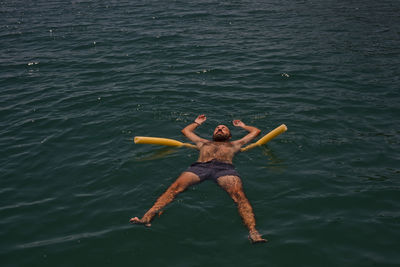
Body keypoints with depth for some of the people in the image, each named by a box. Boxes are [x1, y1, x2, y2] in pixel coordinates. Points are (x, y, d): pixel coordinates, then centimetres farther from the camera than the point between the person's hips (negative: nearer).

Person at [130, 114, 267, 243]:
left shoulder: (234, 144, 41)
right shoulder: (203, 143, 45)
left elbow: (256, 131, 52)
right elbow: (185, 130, 60)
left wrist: (242, 125, 66)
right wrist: (197, 123, 73)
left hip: (225, 168, -1)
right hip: (199, 167, 1)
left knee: (238, 195, -34)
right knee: (175, 187, -29)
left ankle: (253, 232, -51)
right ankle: (147, 218, -43)